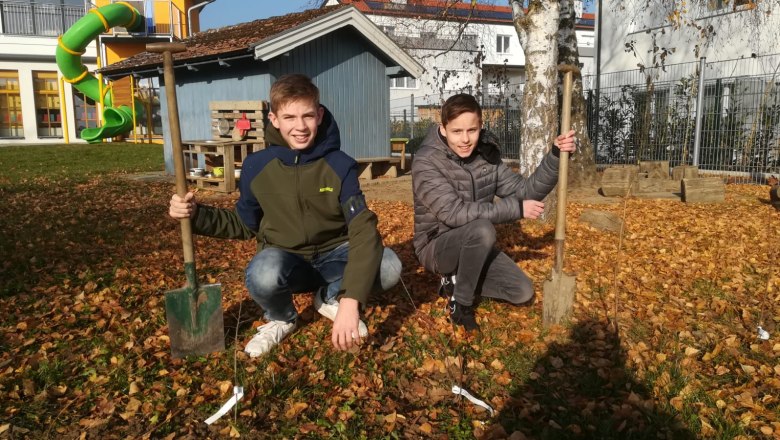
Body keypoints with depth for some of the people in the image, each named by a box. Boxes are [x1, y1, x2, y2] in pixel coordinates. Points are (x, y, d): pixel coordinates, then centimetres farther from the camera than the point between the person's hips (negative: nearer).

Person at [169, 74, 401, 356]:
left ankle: (330, 298, 3)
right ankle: (281, 319, 0)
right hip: (285, 259, 0)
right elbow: (244, 224, 7)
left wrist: (350, 300, -37)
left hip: (333, 255, 1)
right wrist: (196, 214, -13)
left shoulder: (340, 165, -14)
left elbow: (363, 229, -24)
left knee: (388, 267, -29)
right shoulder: (256, 167, -9)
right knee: (262, 274, -38)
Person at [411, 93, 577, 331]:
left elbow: (524, 191, -2)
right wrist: (516, 208, -29)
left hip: (473, 245, 6)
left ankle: (456, 280, 13)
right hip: (436, 246, -6)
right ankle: (460, 302, -14)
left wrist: (555, 156, -17)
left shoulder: (486, 156, -3)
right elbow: (454, 213, -31)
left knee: (523, 292, -3)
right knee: (482, 229, -36)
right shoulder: (426, 162, -22)